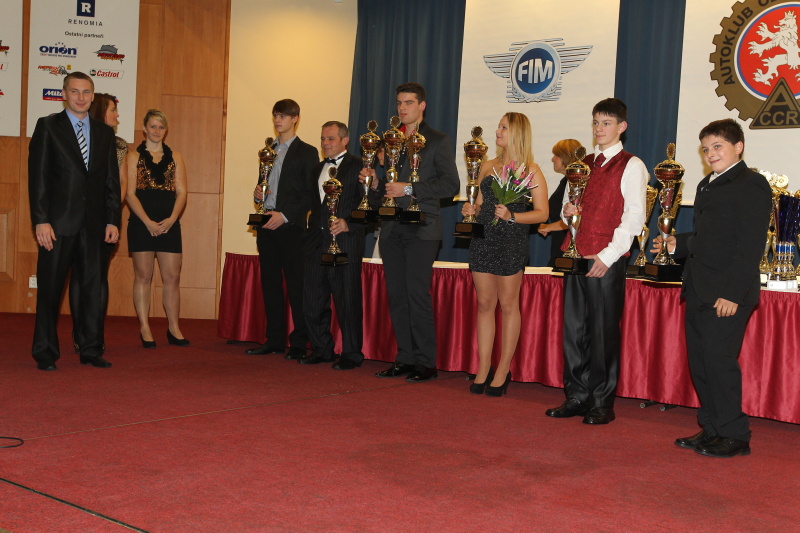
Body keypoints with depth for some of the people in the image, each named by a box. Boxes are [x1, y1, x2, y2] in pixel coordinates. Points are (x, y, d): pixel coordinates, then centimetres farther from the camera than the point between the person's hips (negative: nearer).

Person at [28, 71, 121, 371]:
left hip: (93, 224, 3)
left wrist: (113, 220, 3)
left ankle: (91, 351, 14)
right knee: (50, 289, 2)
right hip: (59, 222, -3)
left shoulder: (104, 133, 13)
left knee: (93, 287, 5)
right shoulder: (48, 126, 3)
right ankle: (45, 353, 11)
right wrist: (41, 220, -11)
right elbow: (38, 176, -3)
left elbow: (112, 181, 12)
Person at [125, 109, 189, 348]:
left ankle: (174, 328, 10)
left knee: (172, 277, 2)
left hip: (169, 223, 2)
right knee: (143, 276, 2)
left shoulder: (175, 157, 12)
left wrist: (171, 219, -10)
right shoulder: (135, 156, 5)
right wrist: (148, 222, -14)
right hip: (141, 223, -2)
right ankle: (145, 329, 8)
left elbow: (181, 192, 5)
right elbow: (130, 194, -2)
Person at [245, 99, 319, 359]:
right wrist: (258, 193, 2)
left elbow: (311, 194, -7)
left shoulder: (307, 152, -1)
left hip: (291, 226, -6)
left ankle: (299, 343, 0)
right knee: (270, 284, 8)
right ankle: (275, 339, 15)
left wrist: (285, 215, -15)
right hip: (266, 224, 6)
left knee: (296, 285, -5)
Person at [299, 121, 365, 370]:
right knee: (313, 299, 8)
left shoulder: (358, 166, -2)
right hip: (317, 241, 7)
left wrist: (349, 223, -19)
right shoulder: (317, 169, 21)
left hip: (345, 241, -7)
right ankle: (321, 349, 20)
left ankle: (352, 353, 6)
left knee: (347, 300, -4)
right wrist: (311, 226, 9)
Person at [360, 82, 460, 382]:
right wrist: (374, 182, 2)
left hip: (420, 230, -6)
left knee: (417, 295, -9)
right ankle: (405, 359, 13)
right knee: (396, 296, 6)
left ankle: (425, 363, -1)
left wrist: (409, 189, -15)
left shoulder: (437, 141, 1)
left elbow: (450, 184, -10)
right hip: (391, 229, 6)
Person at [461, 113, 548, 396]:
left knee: (508, 304, 2)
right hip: (482, 240, 5)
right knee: (484, 304, 7)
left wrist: (511, 216, -19)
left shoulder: (530, 170, -2)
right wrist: (471, 209, 0)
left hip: (512, 243, -5)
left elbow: (542, 213, -7)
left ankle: (503, 370, 10)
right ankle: (483, 369, 14)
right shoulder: (488, 166, 14)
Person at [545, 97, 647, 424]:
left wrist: (608, 255, -15)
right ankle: (576, 397, 16)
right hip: (575, 255, 6)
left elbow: (634, 216, -9)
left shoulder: (631, 166, -2)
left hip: (606, 260, -6)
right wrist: (566, 210, 1)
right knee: (573, 328, 7)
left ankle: (601, 403, 7)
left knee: (603, 332, -2)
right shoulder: (583, 164, 17)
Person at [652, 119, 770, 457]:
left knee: (719, 360, -6)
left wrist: (732, 293, -21)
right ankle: (712, 429, 22)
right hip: (698, 291, 9)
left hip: (726, 294, -9)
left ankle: (734, 436, 6)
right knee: (699, 362, 11)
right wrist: (677, 244, 9)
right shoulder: (707, 186, 20)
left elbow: (750, 245, -15)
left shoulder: (751, 185, -7)